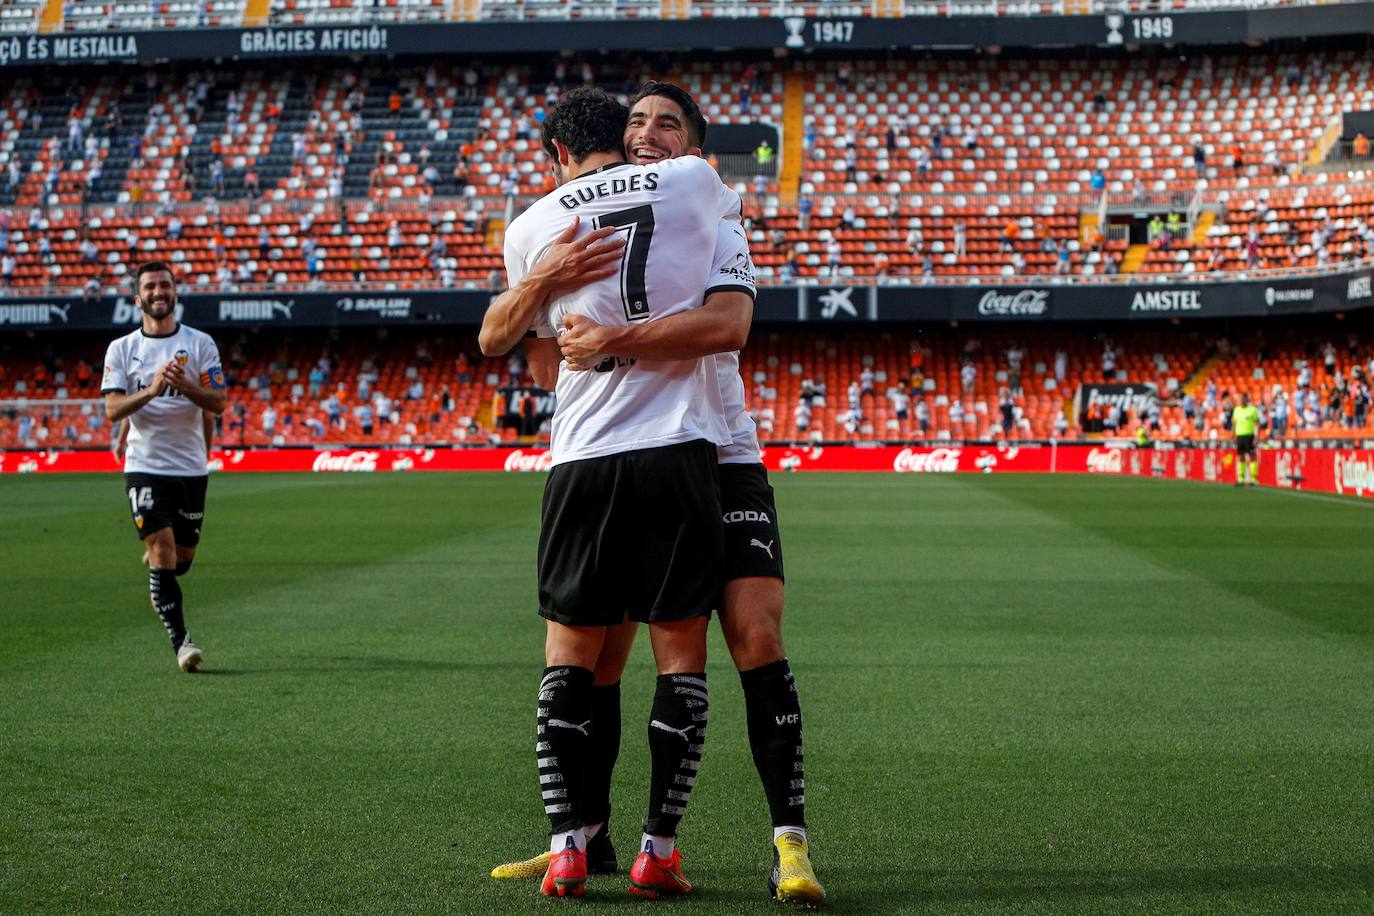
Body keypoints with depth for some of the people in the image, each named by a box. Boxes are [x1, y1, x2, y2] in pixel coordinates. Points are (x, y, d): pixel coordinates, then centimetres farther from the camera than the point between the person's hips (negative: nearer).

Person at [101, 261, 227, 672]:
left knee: (182, 558, 11)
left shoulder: (200, 343, 2)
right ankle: (180, 641, -9)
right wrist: (151, 390, -21)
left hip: (190, 467, 1)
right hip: (145, 466, -1)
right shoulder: (121, 349, 3)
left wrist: (185, 385, -21)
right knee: (163, 553, -13)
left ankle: (158, 577, 47)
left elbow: (218, 403, -3)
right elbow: (112, 409, -5)